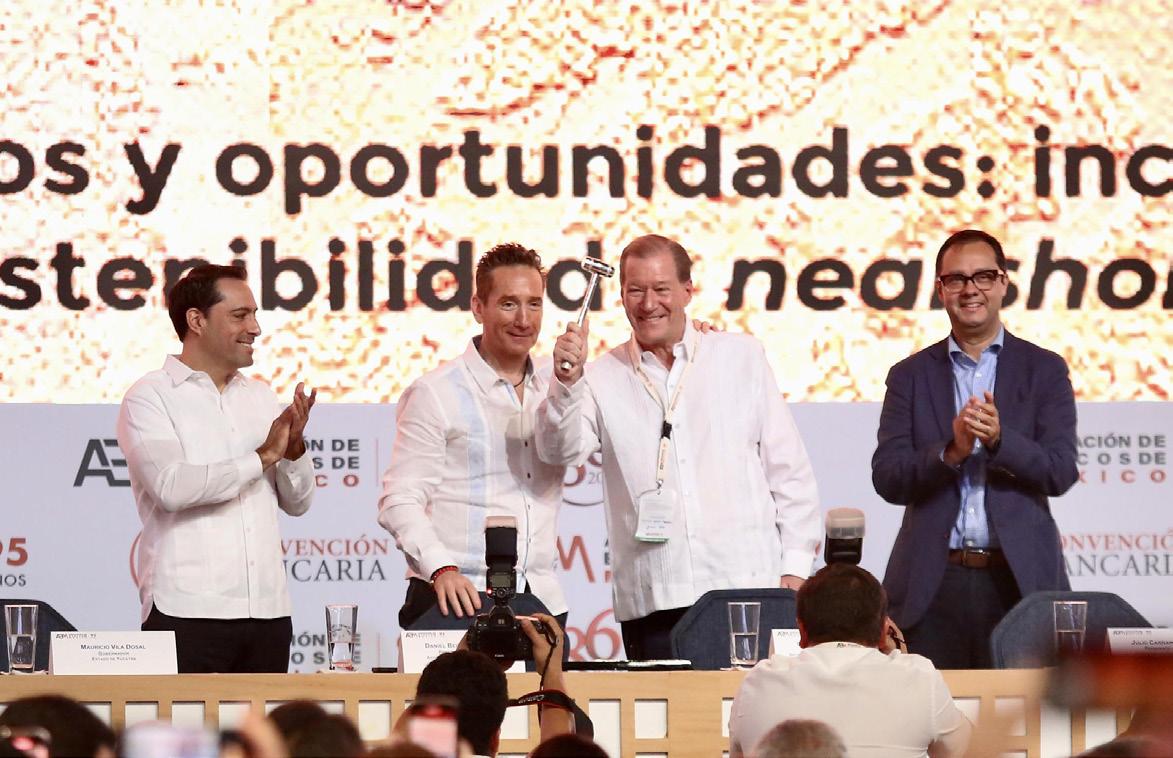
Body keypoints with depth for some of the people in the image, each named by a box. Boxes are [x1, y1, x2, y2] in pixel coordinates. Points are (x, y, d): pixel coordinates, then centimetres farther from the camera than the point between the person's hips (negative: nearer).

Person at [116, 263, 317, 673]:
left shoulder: (260, 396, 17)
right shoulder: (150, 397, 0)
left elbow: (297, 502, 17)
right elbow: (170, 486, -17)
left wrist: (293, 448, -3)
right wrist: (263, 456, -10)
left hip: (267, 610, 5)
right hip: (187, 613, -5)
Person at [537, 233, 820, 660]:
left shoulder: (741, 357, 12)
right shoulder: (602, 379, 10)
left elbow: (788, 469, 12)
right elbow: (561, 450, -6)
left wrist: (795, 565, 5)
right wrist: (566, 383, -22)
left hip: (746, 587, 0)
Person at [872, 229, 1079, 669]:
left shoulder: (1044, 370, 9)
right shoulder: (911, 376, 11)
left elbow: (1061, 473, -1)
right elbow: (886, 478, 1)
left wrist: (1000, 440, -18)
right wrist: (951, 452, -17)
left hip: (1018, 581, -1)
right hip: (933, 581, 1)